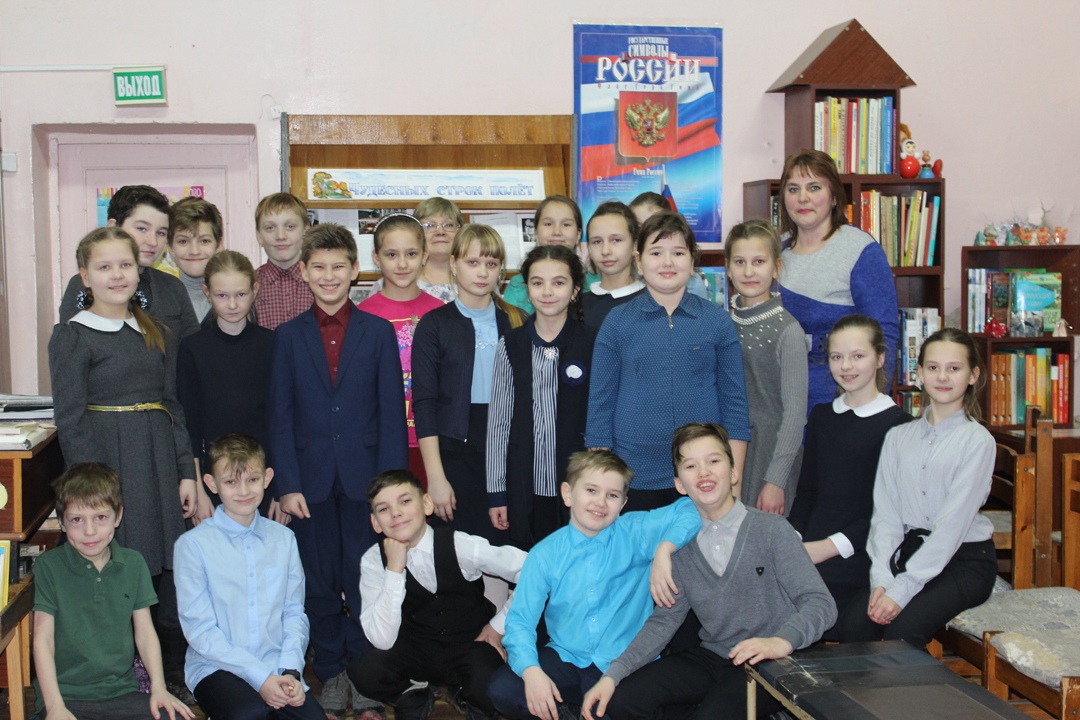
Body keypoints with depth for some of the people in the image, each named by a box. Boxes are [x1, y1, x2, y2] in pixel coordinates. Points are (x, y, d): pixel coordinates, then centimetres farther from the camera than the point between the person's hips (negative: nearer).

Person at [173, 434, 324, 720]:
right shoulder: (193, 545, -3)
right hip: (217, 668, -3)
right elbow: (199, 629, -6)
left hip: (277, 668, 3)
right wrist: (260, 676, -13)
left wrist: (290, 670, -9)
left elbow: (294, 613, 8)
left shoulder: (284, 539, 11)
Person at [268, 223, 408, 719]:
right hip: (311, 479, 1)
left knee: (365, 581, 5)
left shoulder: (379, 332, 3)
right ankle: (331, 673, 22)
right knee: (320, 583, 9)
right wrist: (287, 484, -5)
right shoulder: (288, 336, 5)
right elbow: (281, 416, 3)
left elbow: (392, 412, 1)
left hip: (365, 477, -1)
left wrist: (390, 480, -6)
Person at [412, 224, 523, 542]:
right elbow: (424, 404, -3)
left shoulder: (516, 322, 8)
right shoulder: (435, 324, 1)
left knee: (507, 548, 0)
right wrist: (435, 477, -9)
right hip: (455, 452, -2)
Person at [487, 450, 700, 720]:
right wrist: (531, 671, -23)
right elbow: (520, 619, -5)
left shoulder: (635, 533, -3)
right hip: (565, 659, 1)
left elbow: (690, 510, -8)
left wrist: (665, 548, -25)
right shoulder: (545, 554, -2)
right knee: (501, 690, -21)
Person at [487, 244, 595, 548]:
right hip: (525, 486, 1)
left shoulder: (593, 344, -1)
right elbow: (499, 419, 4)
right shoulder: (511, 346, 3)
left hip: (576, 486, -1)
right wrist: (496, 491, 3)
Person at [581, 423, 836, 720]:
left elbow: (820, 603, -15)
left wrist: (782, 641, -36)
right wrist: (613, 674, -10)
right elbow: (664, 620, 3)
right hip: (711, 658, 5)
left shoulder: (771, 530, -9)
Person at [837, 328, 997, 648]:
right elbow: (885, 513, 0)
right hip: (908, 552, 4)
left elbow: (952, 525, -13)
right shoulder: (898, 436, 8)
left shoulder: (978, 441, -6)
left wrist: (902, 590, -18)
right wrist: (882, 580, -15)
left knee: (902, 630, -26)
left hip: (964, 561, -3)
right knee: (852, 623, -20)